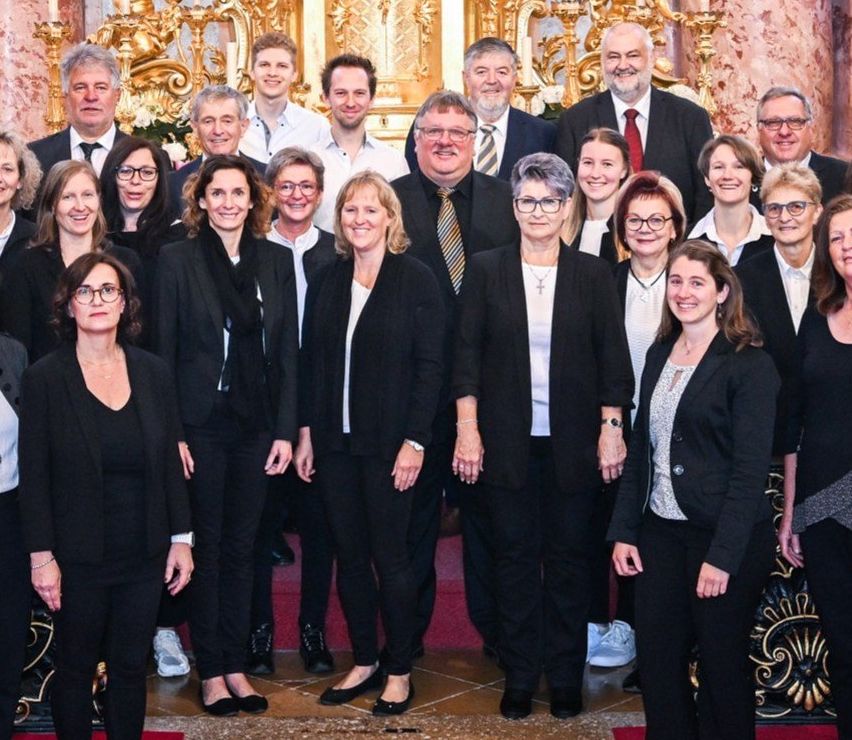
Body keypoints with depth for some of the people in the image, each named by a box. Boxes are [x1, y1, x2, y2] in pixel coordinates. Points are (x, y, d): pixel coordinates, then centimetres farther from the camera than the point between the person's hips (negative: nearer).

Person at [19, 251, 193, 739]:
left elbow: (170, 463, 7)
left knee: (132, 667, 11)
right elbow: (34, 475, -6)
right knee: (75, 668, 11)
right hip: (79, 557, -2)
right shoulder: (45, 378, -6)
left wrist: (182, 538, 4)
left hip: (145, 556, 3)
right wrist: (42, 556, -10)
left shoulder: (154, 372, 3)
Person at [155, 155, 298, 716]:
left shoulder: (277, 261, 6)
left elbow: (288, 351, 5)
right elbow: (163, 350, -4)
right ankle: (211, 670, 15)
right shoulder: (177, 259, -2)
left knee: (242, 545, 10)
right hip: (201, 424, -2)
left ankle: (237, 665, 20)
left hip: (257, 426, 3)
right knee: (206, 545, 5)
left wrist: (285, 430, 0)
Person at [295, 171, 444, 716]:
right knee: (349, 557, 11)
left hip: (390, 445, -5)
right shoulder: (327, 281, 8)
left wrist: (414, 443, -14)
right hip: (334, 443, 5)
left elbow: (429, 367, -8)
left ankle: (400, 671, 16)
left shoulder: (417, 280, -5)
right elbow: (311, 362, 10)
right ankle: (365, 662, 24)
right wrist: (306, 433, 4)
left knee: (390, 558, 2)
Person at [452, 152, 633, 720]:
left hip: (573, 440, 0)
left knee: (570, 556, 7)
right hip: (508, 439, 0)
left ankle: (566, 678, 19)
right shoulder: (487, 270, 3)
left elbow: (613, 359, 3)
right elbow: (468, 355, 1)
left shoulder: (593, 274, 3)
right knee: (516, 556, 7)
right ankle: (519, 678, 18)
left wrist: (611, 429, -5)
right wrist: (468, 431, -6)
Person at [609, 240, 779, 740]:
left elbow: (750, 469, -14)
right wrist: (624, 530, 7)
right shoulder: (660, 355, 10)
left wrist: (721, 557, -18)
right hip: (660, 531, 6)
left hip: (726, 537, -6)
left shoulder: (750, 365, -10)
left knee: (723, 662, 6)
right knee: (658, 659, 7)